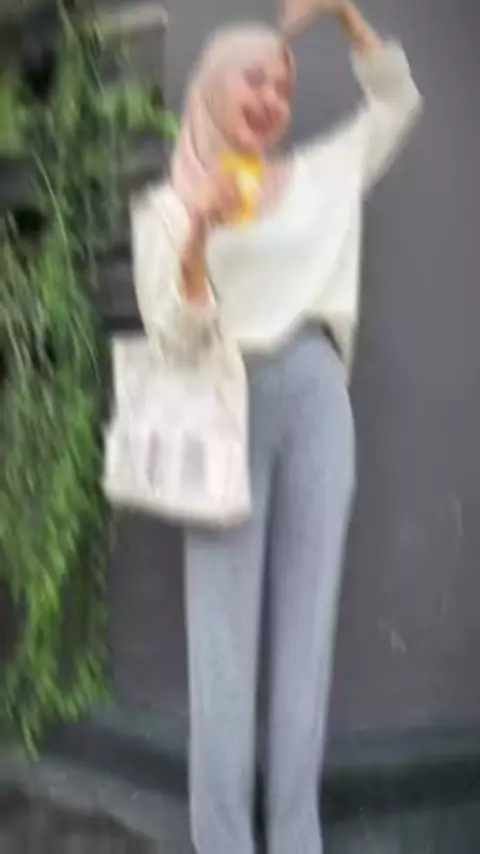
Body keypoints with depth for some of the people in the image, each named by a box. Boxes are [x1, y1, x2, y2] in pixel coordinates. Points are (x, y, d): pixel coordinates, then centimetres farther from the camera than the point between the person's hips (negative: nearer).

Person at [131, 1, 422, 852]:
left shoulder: (321, 178, 17)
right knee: (225, 635, -4)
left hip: (316, 395, 3)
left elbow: (395, 99, 23)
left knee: (308, 623, 2)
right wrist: (197, 238, -18)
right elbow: (172, 333, -1)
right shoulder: (166, 206, 8)